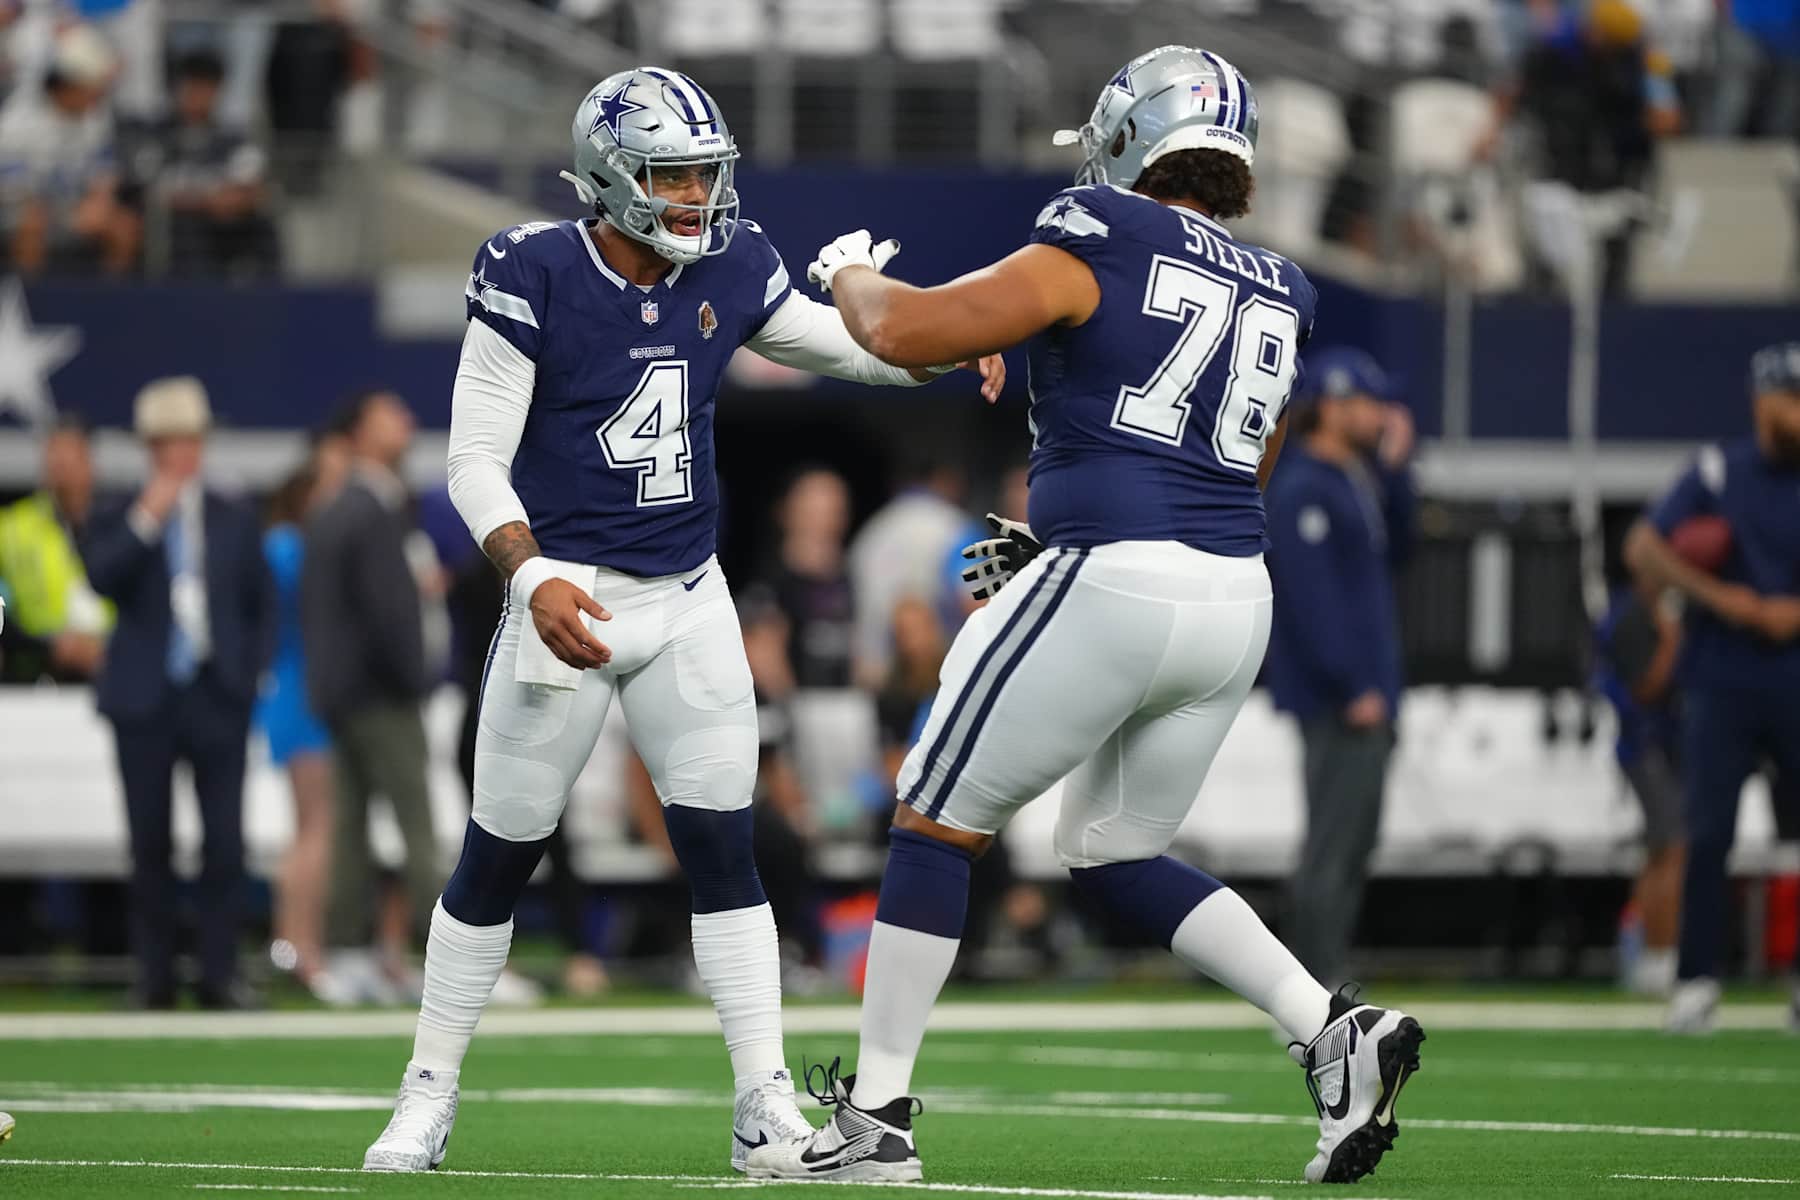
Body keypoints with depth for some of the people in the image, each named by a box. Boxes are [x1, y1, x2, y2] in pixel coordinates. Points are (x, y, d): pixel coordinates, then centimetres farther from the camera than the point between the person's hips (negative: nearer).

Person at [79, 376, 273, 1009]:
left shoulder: (235, 523, 10)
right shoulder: (117, 522, 4)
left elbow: (262, 606, 14)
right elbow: (102, 577, -15)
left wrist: (249, 672, 3)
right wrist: (146, 522, -20)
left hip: (217, 695, 1)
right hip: (146, 697, -1)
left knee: (225, 841, -4)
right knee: (150, 844, 2)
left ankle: (220, 974, 0)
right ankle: (154, 976, 7)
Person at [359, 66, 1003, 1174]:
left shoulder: (729, 270, -1)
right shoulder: (534, 281, -15)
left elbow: (829, 339, 16)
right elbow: (477, 461, -14)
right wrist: (533, 575, -29)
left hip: (689, 600, 3)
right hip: (569, 598, -3)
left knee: (724, 851, -2)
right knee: (499, 861, 5)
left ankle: (766, 1107, 0)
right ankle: (429, 1096, 18)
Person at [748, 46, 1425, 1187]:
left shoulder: (1103, 245, -5)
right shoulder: (1278, 296, 16)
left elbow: (909, 333, -6)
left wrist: (854, 275, 15)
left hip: (1110, 584, -7)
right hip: (1238, 598, 7)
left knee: (938, 826, 8)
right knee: (1115, 854, 21)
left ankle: (876, 1114, 9)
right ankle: (1336, 1031, 4)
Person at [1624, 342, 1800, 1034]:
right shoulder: (1718, 472, 1)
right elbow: (1643, 549, -3)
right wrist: (1716, 596, -12)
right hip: (1721, 687, -1)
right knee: (1708, 834, -4)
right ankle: (1696, 986, 0)